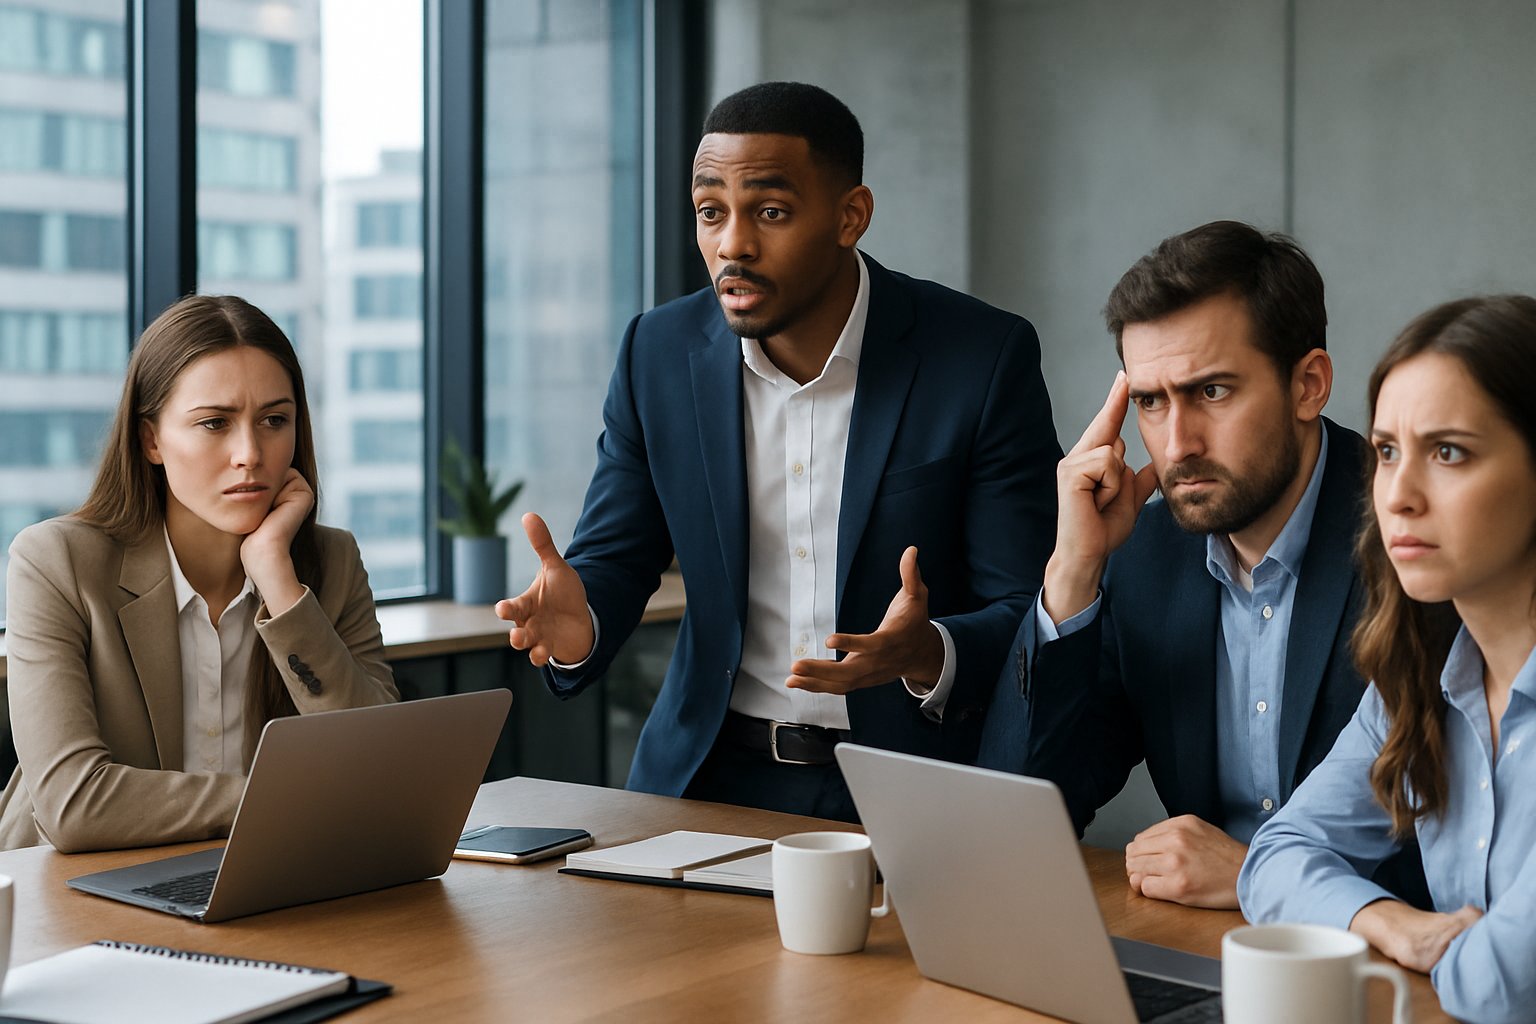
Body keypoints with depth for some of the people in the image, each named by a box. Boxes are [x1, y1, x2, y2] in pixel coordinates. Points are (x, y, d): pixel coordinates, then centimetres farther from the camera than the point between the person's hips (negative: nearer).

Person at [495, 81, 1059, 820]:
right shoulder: (660, 352, 2)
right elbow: (613, 563, 8)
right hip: (712, 778, 3)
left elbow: (1029, 617, -8)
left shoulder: (984, 357, -9)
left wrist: (927, 657, -29)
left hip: (910, 784, -2)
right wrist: (578, 625, -16)